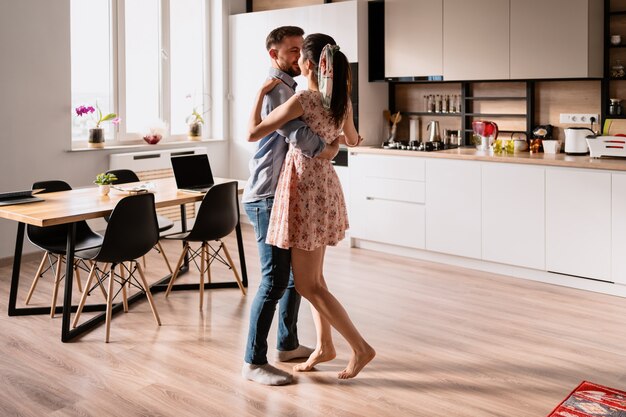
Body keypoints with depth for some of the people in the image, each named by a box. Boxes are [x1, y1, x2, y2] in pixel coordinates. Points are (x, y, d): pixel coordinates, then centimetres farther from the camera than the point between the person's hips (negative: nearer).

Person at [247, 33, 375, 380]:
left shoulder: (303, 100, -18)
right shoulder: (341, 99, 4)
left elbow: (253, 133, -16)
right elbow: (352, 140, 21)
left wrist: (261, 92, -4)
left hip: (305, 187, -9)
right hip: (326, 184, 9)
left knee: (307, 284, 1)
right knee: (313, 277, 19)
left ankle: (361, 347, 5)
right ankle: (324, 346, 28)